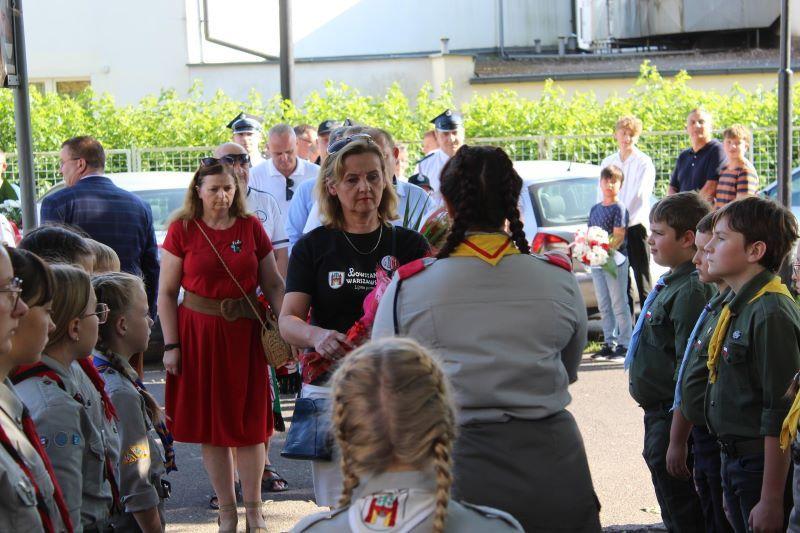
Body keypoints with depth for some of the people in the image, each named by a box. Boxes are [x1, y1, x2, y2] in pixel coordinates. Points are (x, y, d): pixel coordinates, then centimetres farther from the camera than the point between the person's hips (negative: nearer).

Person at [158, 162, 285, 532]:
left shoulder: (251, 227, 3)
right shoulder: (182, 230, -2)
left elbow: (273, 285, 6)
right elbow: (167, 293, -1)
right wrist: (171, 345, -7)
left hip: (245, 334, 1)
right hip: (198, 333, -1)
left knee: (249, 424, 4)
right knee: (210, 424, 6)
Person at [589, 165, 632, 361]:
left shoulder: (619, 208, -6)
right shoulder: (595, 209, 15)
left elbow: (618, 236, -14)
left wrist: (606, 249, -29)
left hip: (615, 259, -7)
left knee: (619, 304, -4)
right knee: (604, 306, 11)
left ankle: (624, 344, 0)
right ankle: (609, 343, 18)